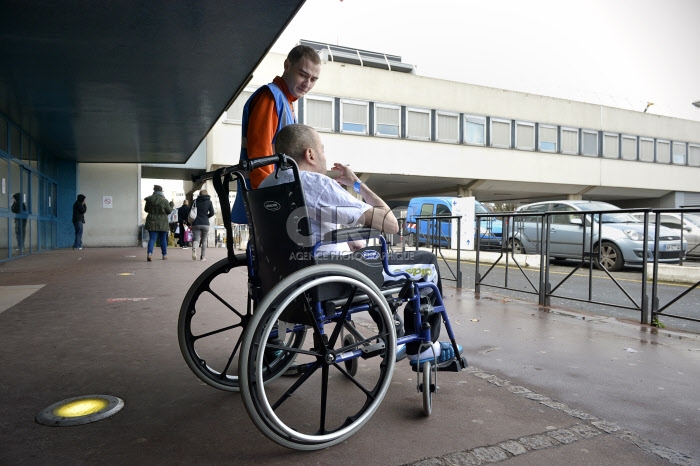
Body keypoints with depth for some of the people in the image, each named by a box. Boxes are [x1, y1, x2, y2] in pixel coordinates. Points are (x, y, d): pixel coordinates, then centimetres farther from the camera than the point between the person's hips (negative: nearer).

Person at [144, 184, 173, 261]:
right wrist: (171, 204, 14)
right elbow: (169, 211, -3)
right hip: (162, 223, -2)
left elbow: (146, 209, 12)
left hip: (152, 222, 2)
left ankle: (149, 253, -20)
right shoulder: (164, 200, -11)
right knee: (163, 239, 10)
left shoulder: (149, 200, 0)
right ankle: (164, 255, 20)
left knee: (152, 238, 1)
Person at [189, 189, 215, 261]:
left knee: (196, 239, 3)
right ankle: (203, 257, 8)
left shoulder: (195, 201, 7)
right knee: (204, 240, 10)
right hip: (205, 224, 0)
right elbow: (212, 213, 0)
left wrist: (190, 222, 15)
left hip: (196, 223, 1)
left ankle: (194, 248, -29)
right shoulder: (209, 202, 4)